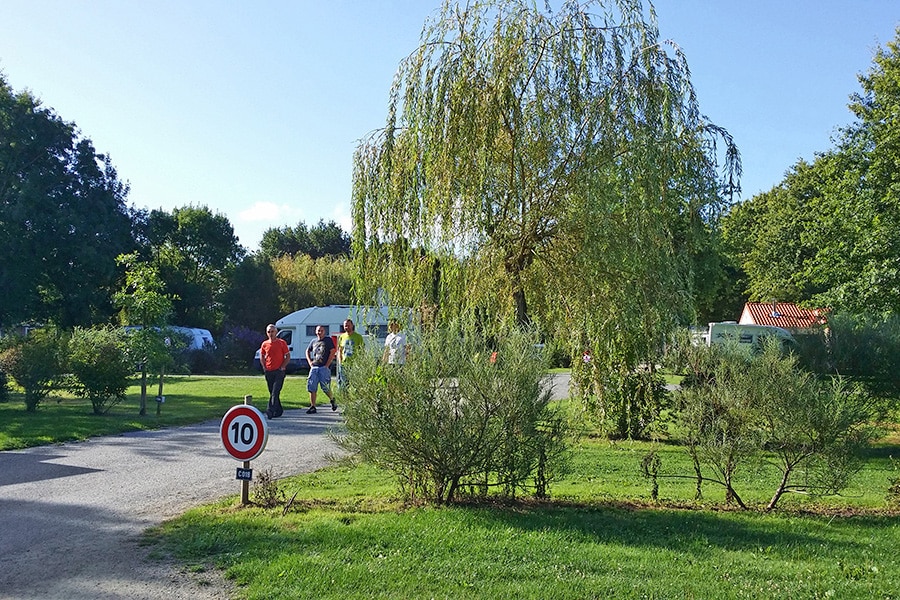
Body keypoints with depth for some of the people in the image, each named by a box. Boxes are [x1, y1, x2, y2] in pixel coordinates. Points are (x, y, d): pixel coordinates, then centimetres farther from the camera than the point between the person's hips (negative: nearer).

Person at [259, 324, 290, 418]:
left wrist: (283, 367, -10)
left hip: (279, 371, -5)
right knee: (272, 392, 10)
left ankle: (271, 410, -23)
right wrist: (264, 367, 5)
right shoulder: (264, 344, 9)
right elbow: (262, 357, 20)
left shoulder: (282, 343, -1)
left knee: (275, 392, -15)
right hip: (268, 371, 5)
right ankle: (279, 410, 22)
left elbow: (288, 356, 0)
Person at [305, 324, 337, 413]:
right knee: (311, 388, -1)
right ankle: (312, 407, 5)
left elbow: (332, 352, -6)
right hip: (314, 367, 5)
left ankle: (333, 400, 21)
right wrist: (310, 362, 14)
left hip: (324, 367, -5)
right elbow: (307, 351, 29)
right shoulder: (313, 341, 16)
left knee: (325, 388, -6)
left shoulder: (328, 340, 1)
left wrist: (327, 365, -11)